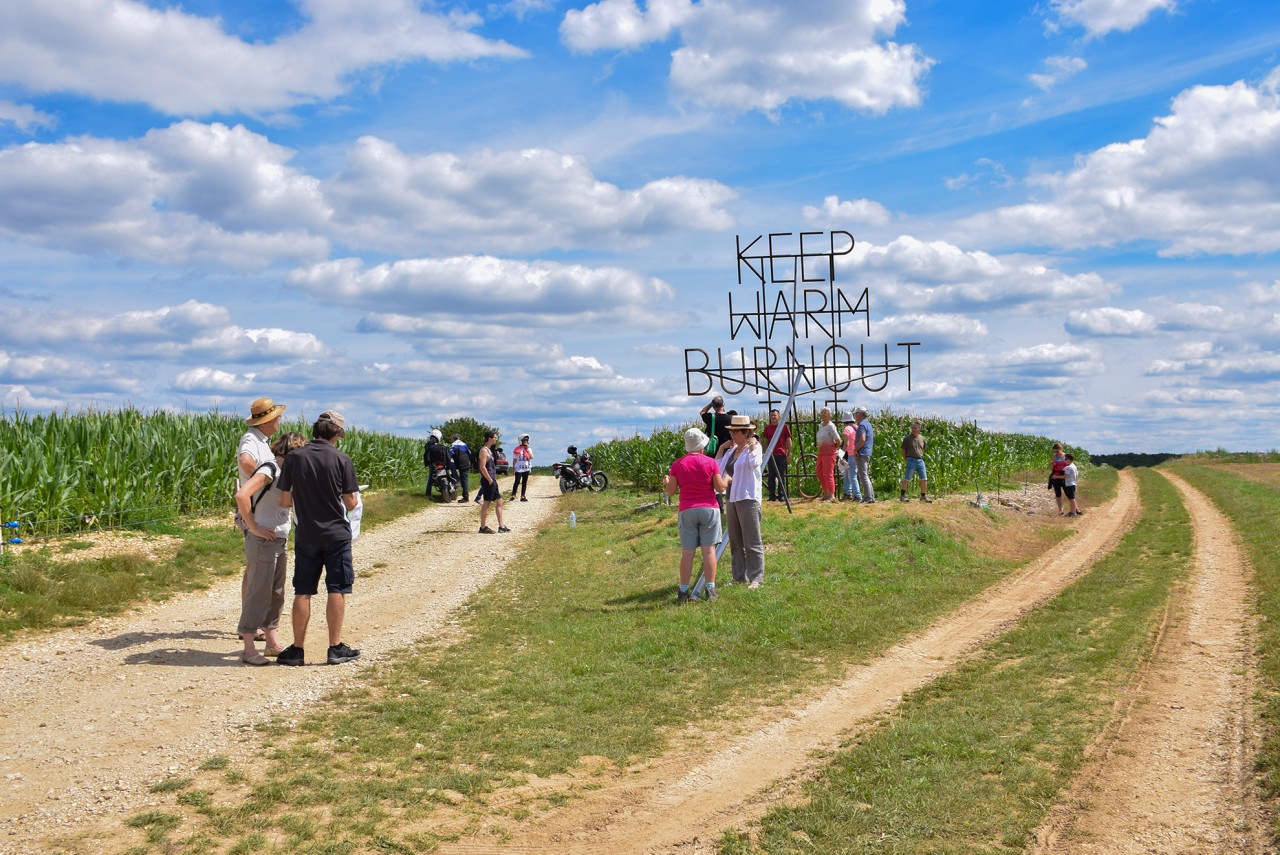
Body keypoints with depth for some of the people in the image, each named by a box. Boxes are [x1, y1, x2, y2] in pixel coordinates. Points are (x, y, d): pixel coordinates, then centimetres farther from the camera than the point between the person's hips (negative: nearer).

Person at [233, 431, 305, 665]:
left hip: (279, 541, 9)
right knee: (258, 594, -4)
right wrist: (253, 528, -21)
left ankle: (272, 643, 25)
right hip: (263, 541, -9)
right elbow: (241, 495, -27)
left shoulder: (283, 472, 13)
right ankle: (249, 650, 2)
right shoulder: (269, 470, -15)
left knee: (276, 593, 15)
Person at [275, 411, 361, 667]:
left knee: (302, 592, 7)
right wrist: (353, 497, 16)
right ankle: (336, 648, 9)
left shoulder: (294, 458, -4)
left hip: (306, 536, 2)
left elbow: (285, 501, 0)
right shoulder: (342, 460, -9)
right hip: (336, 534, -2)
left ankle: (297, 649, 12)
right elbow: (351, 503, -7)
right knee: (336, 590, 6)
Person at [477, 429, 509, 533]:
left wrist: (494, 479, 17)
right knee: (486, 503, -4)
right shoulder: (484, 450, -14)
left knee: (499, 502, 11)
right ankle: (483, 527, 2)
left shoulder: (489, 450, 16)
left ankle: (501, 526, 14)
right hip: (488, 481, -10)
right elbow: (482, 467, -22)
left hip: (492, 480, 10)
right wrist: (490, 480, -20)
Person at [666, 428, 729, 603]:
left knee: (687, 552, 2)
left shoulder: (677, 465, 1)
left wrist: (667, 481, 22)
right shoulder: (710, 463, -3)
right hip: (709, 509, -1)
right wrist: (726, 480, 18)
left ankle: (683, 592, 3)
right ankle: (710, 589, 1)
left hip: (687, 511, 1)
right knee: (709, 549, 2)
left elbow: (670, 491, 1)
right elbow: (720, 487, -3)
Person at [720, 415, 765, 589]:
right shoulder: (732, 449, 15)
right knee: (735, 542, 12)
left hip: (748, 499, -8)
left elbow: (755, 463, -29)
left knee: (752, 542, -7)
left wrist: (752, 445, -20)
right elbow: (720, 469, 19)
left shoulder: (754, 447, -7)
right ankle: (739, 576, 19)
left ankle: (756, 578, -5)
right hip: (731, 498, 8)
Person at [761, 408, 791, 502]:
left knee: (781, 476, 0)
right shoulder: (767, 428, 10)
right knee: (771, 476, 3)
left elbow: (788, 440, 4)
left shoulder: (784, 427, 3)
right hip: (771, 455, 3)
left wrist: (790, 453, -1)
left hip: (781, 454, -3)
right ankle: (772, 495, 7)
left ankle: (781, 495, 4)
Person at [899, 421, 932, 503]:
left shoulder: (922, 439, 9)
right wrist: (907, 460, 1)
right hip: (911, 460, -4)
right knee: (906, 479, -4)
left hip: (920, 461, 4)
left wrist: (920, 457, 11)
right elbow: (903, 451, 2)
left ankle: (923, 496, 16)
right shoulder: (907, 438, -3)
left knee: (924, 479, 4)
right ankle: (902, 496, 6)